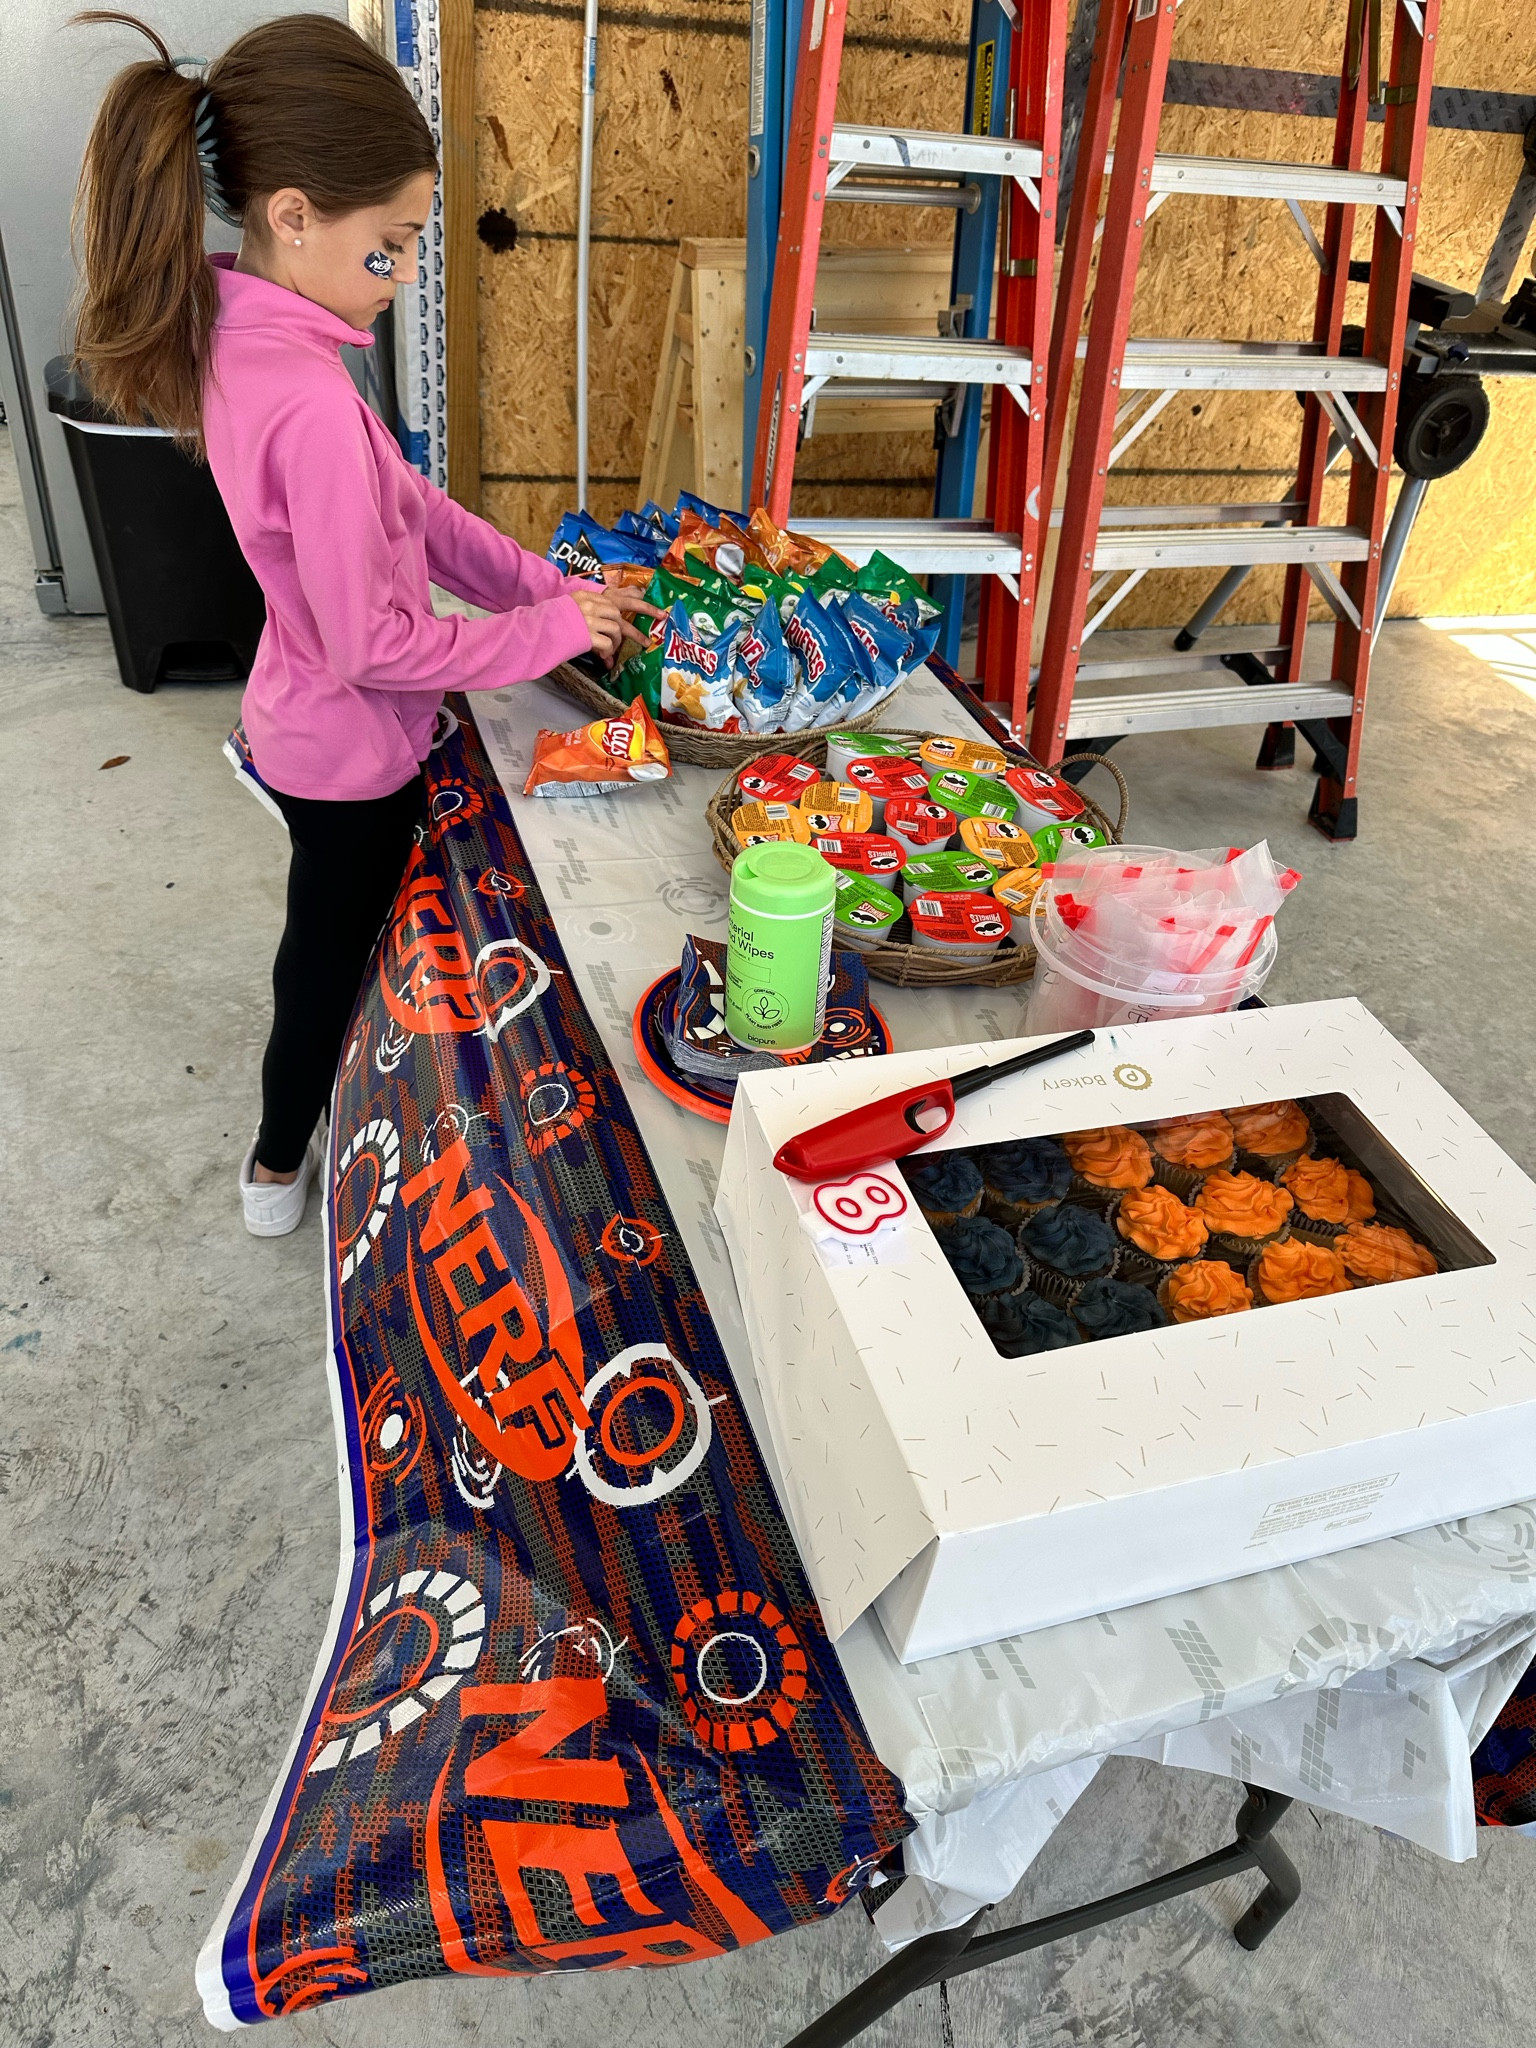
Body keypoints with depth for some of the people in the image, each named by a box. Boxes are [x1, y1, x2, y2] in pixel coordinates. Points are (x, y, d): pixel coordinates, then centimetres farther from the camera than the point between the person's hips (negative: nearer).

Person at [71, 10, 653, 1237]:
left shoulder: (240, 340, -2)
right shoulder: (310, 403, -33)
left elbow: (409, 507, 3)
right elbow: (375, 645, -29)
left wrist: (547, 582, -4)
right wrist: (551, 631, -19)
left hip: (306, 720, 8)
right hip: (354, 748, -8)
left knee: (328, 936, 28)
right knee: (334, 950, 15)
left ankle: (321, 1085, 55)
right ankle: (282, 1169, 40)